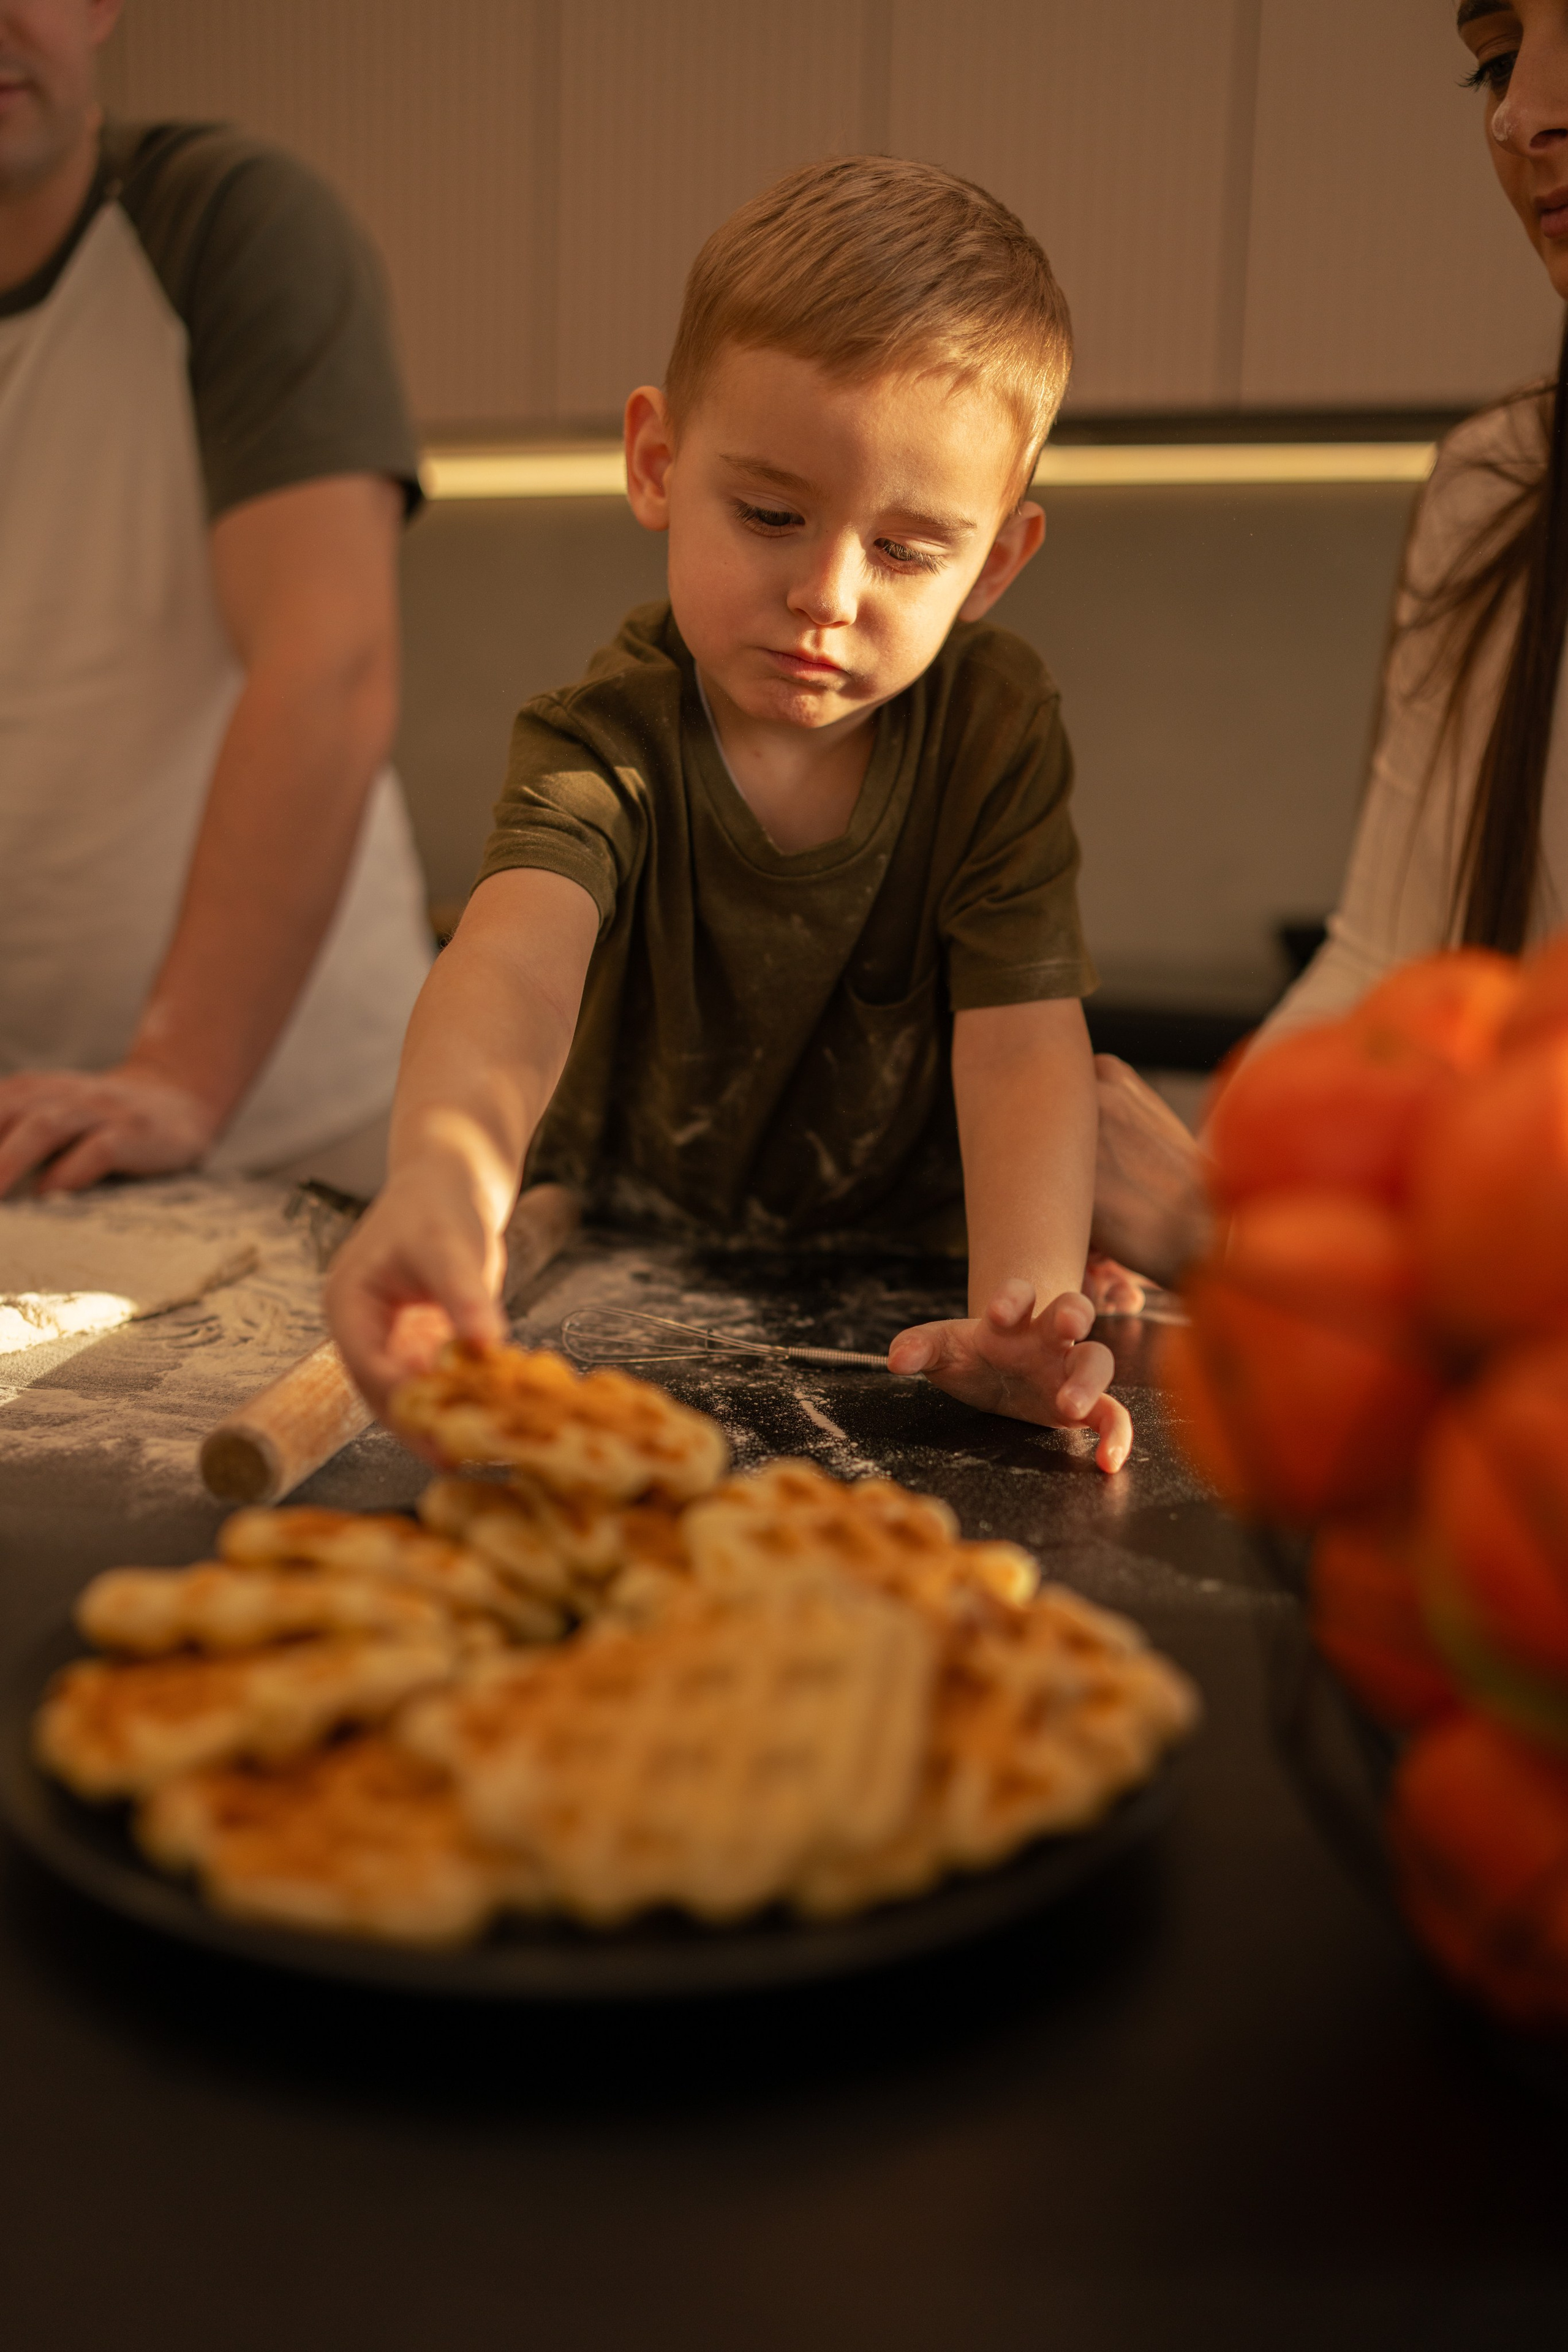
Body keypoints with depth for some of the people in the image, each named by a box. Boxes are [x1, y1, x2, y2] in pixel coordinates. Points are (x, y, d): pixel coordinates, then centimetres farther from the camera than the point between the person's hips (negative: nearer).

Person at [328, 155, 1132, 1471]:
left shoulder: (997, 728, -12)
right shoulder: (610, 740, -19)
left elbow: (1023, 1041, -20)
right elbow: (516, 954, -40)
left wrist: (1024, 1305, -39)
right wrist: (447, 1163, -63)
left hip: (884, 1288, 2)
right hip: (607, 1287, -1)